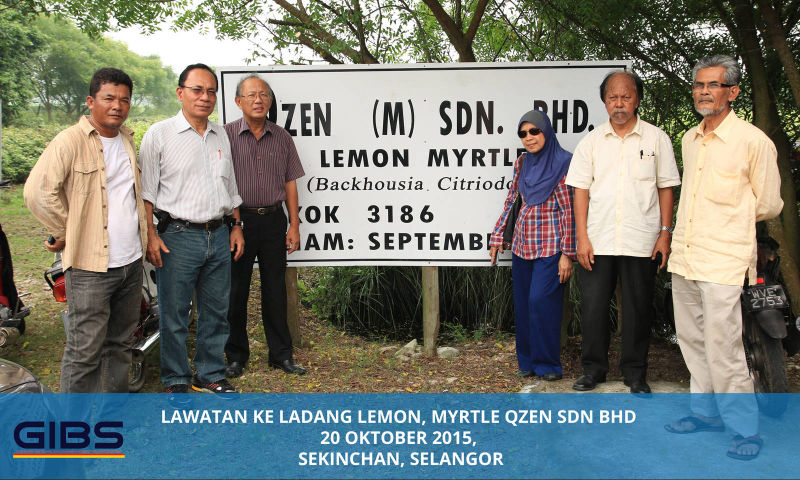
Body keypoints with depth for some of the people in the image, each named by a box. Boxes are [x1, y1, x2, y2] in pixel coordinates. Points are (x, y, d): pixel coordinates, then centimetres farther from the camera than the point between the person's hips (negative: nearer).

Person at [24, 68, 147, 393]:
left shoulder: (128, 139, 13)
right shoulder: (71, 141, -11)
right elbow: (36, 192, -20)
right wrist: (65, 232, -10)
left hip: (131, 261, 7)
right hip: (90, 265, -7)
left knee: (120, 342, 16)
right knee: (85, 350, -2)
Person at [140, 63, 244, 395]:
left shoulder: (220, 135, 15)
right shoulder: (159, 134, -2)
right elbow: (146, 191, -5)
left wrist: (236, 225, 16)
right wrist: (151, 236, -12)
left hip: (218, 236, 5)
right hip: (178, 237, -5)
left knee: (216, 312, 12)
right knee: (174, 315, 2)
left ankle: (210, 375, 26)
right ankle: (176, 381, 16)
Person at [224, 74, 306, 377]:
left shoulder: (282, 138, 8)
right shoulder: (226, 135, -1)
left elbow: (290, 183, 10)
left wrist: (294, 225, 5)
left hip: (273, 220, 2)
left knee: (275, 289, 8)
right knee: (236, 290, 5)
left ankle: (281, 355, 18)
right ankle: (236, 356, 19)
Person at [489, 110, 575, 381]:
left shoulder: (562, 163, -7)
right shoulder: (522, 163, 10)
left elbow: (569, 210, -9)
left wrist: (567, 254, -12)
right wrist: (497, 236, 16)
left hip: (550, 245, -6)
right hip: (522, 244, 6)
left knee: (541, 301, -10)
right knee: (522, 304, 8)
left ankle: (547, 364, 6)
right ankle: (527, 362, 20)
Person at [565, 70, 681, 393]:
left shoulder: (656, 139, 5)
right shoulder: (591, 142, 7)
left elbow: (666, 188, 6)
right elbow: (581, 189, 5)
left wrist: (665, 233, -1)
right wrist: (582, 237, -2)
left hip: (642, 242, -1)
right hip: (597, 241, 1)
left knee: (638, 309, 6)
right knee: (592, 306, 3)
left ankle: (635, 373, 20)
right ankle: (593, 368, 19)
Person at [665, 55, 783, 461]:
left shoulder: (754, 141, -8)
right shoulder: (689, 140, 12)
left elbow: (770, 205, 0)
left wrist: (729, 220, 8)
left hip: (723, 260, -7)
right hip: (683, 257, 7)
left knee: (722, 346, -8)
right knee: (692, 340, 13)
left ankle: (746, 427, 7)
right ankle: (706, 411, 27)